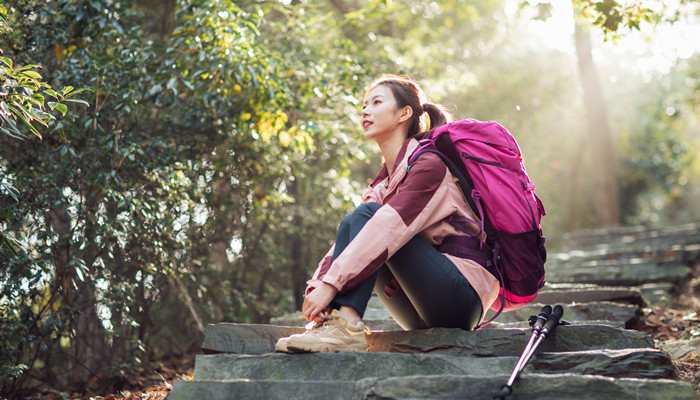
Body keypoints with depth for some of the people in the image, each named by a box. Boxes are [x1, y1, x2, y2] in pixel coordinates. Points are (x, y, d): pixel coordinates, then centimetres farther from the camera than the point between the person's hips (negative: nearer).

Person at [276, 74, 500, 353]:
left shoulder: (429, 163, -9)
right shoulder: (384, 181, 16)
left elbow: (392, 228, -24)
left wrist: (332, 284, -30)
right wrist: (317, 286, -16)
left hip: (464, 295, -8)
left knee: (366, 214, -18)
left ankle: (345, 323, -33)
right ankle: (341, 317, -22)